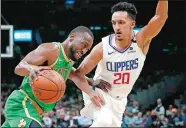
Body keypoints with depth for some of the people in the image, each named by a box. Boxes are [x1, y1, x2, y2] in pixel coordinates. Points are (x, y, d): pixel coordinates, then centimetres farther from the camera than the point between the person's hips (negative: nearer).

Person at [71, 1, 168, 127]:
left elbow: (161, 17, -34)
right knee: (104, 120, -33)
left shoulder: (141, 41, -18)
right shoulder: (103, 47, -21)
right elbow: (79, 73, -15)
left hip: (119, 99, 4)